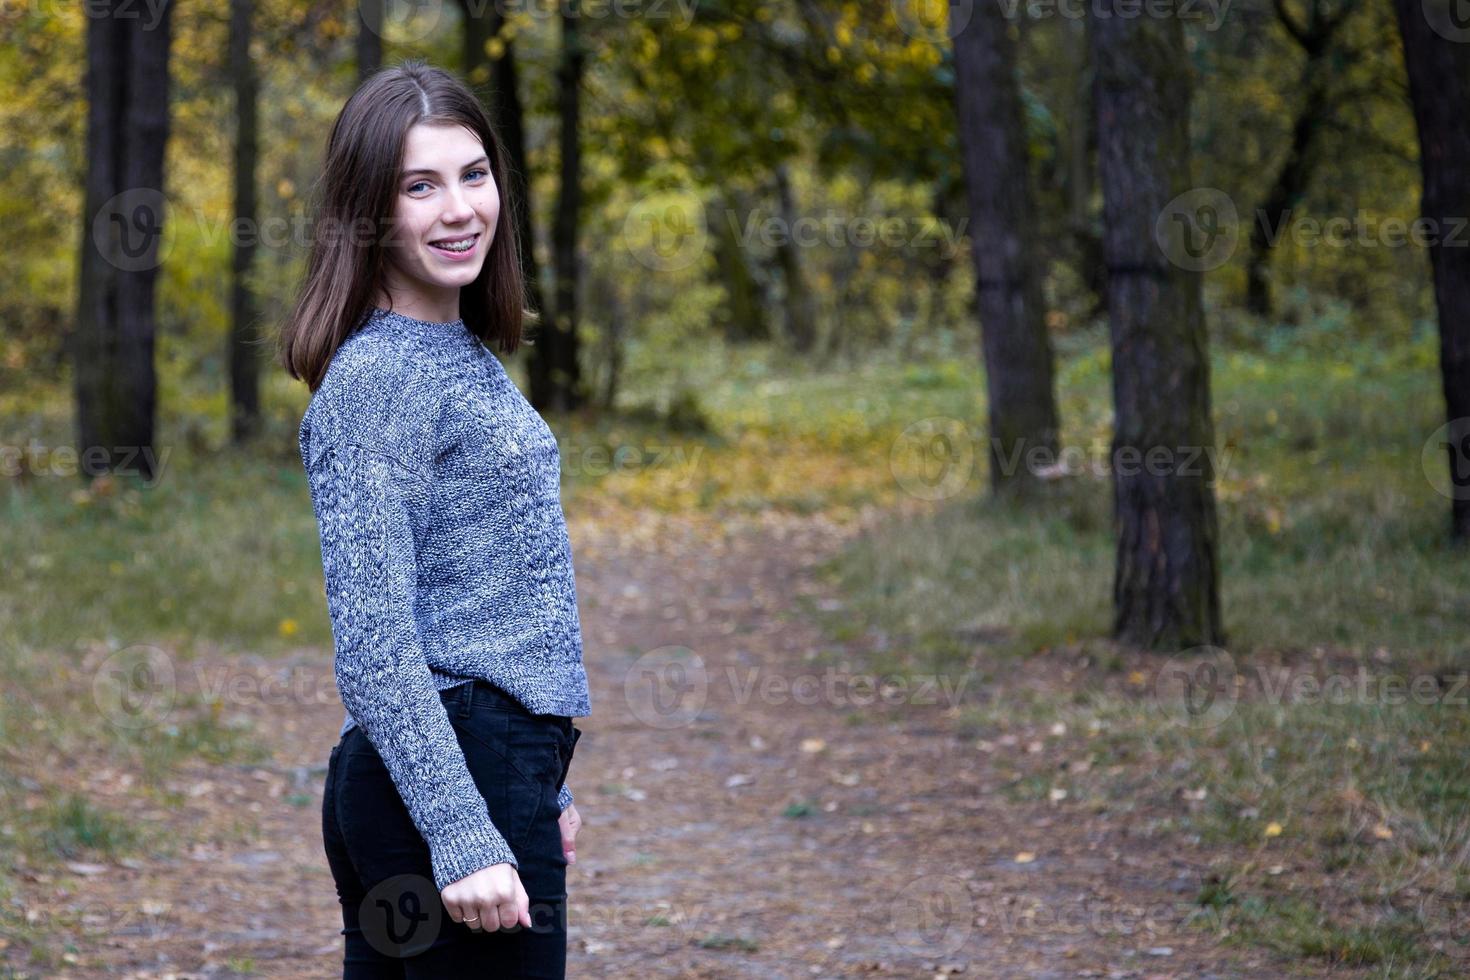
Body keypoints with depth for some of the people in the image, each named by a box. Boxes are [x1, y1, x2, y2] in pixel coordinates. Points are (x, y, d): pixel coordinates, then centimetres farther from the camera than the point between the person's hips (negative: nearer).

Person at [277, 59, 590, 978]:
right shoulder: (376, 378, -13)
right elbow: (374, 647, -19)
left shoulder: (461, 355, 15)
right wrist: (464, 836, -23)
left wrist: (542, 785, 24)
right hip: (444, 777, -9)